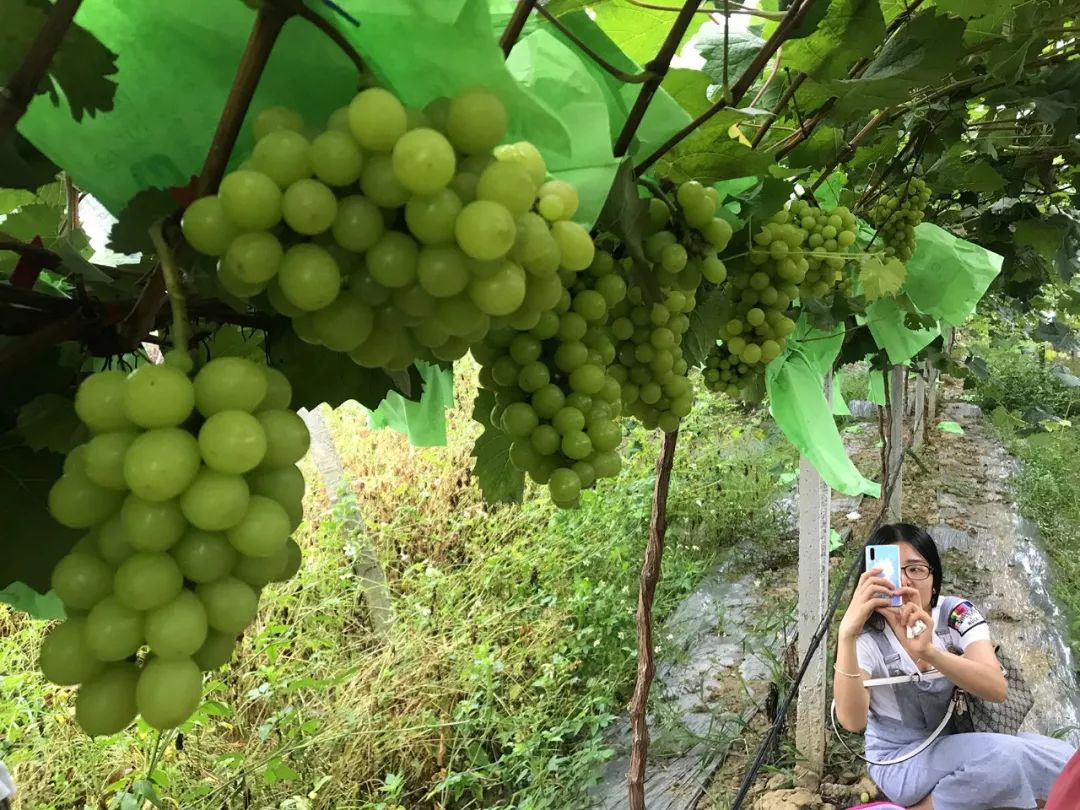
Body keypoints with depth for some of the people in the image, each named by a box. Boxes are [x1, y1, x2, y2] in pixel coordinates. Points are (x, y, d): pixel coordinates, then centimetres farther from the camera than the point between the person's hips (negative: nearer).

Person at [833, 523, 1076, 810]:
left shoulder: (957, 614, -12)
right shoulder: (867, 638, -20)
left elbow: (997, 689, -27)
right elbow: (853, 721, -36)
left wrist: (929, 651, -45)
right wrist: (846, 634, -48)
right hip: (901, 760, -5)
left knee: (1062, 759, -18)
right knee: (1004, 757, -30)